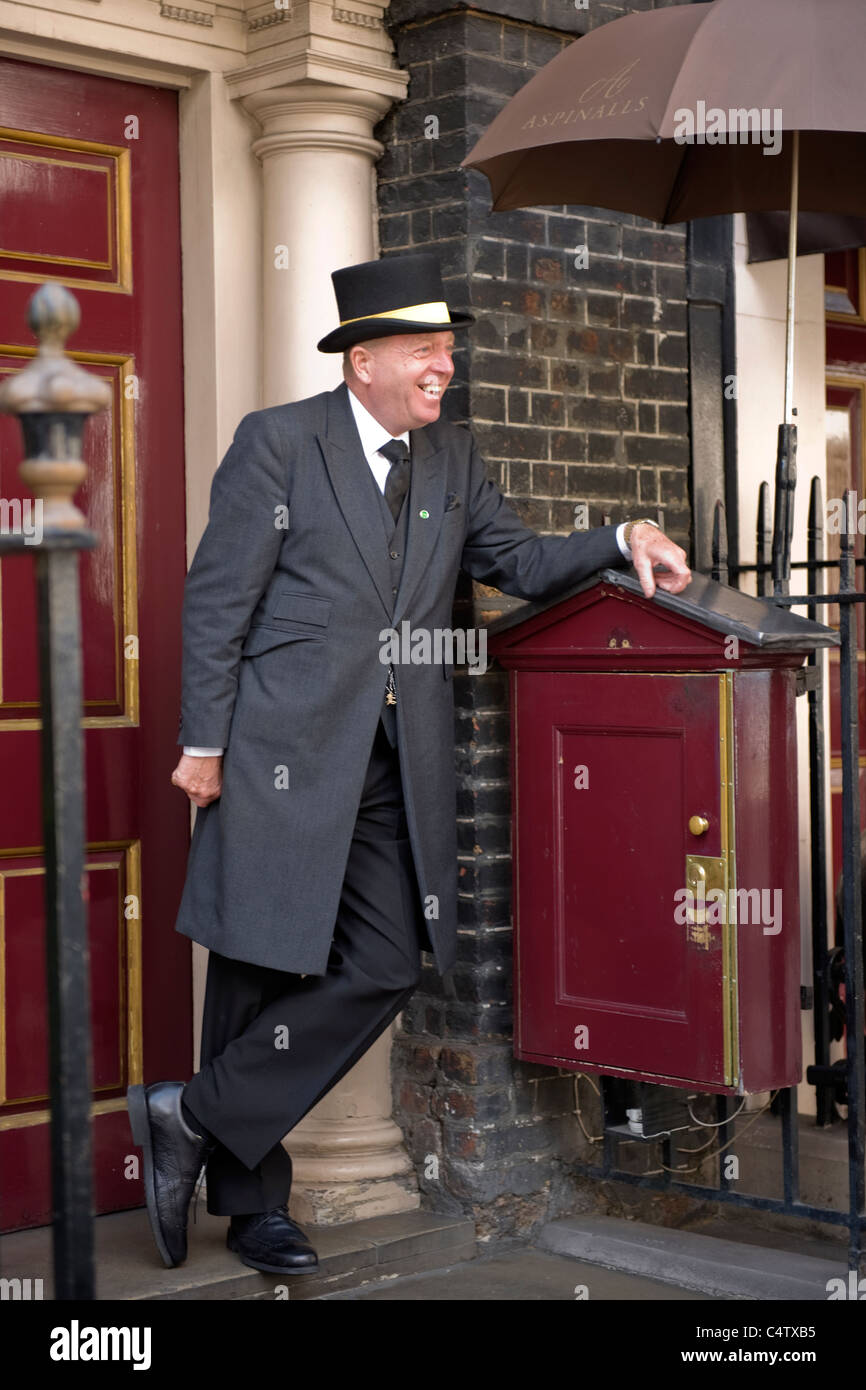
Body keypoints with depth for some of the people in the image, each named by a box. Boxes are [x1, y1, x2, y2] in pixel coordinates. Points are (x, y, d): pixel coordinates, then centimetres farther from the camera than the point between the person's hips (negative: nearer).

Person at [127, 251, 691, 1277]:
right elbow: (216, 600, -4)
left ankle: (194, 1119, 12)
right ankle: (252, 1199, 16)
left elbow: (518, 561, 17)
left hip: (395, 770, 6)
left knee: (384, 971, 0)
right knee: (262, 973, 1)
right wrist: (203, 744, -8)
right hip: (284, 757, -6)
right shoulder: (278, 441, -3)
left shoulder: (450, 458, 14)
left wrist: (621, 542, -1)